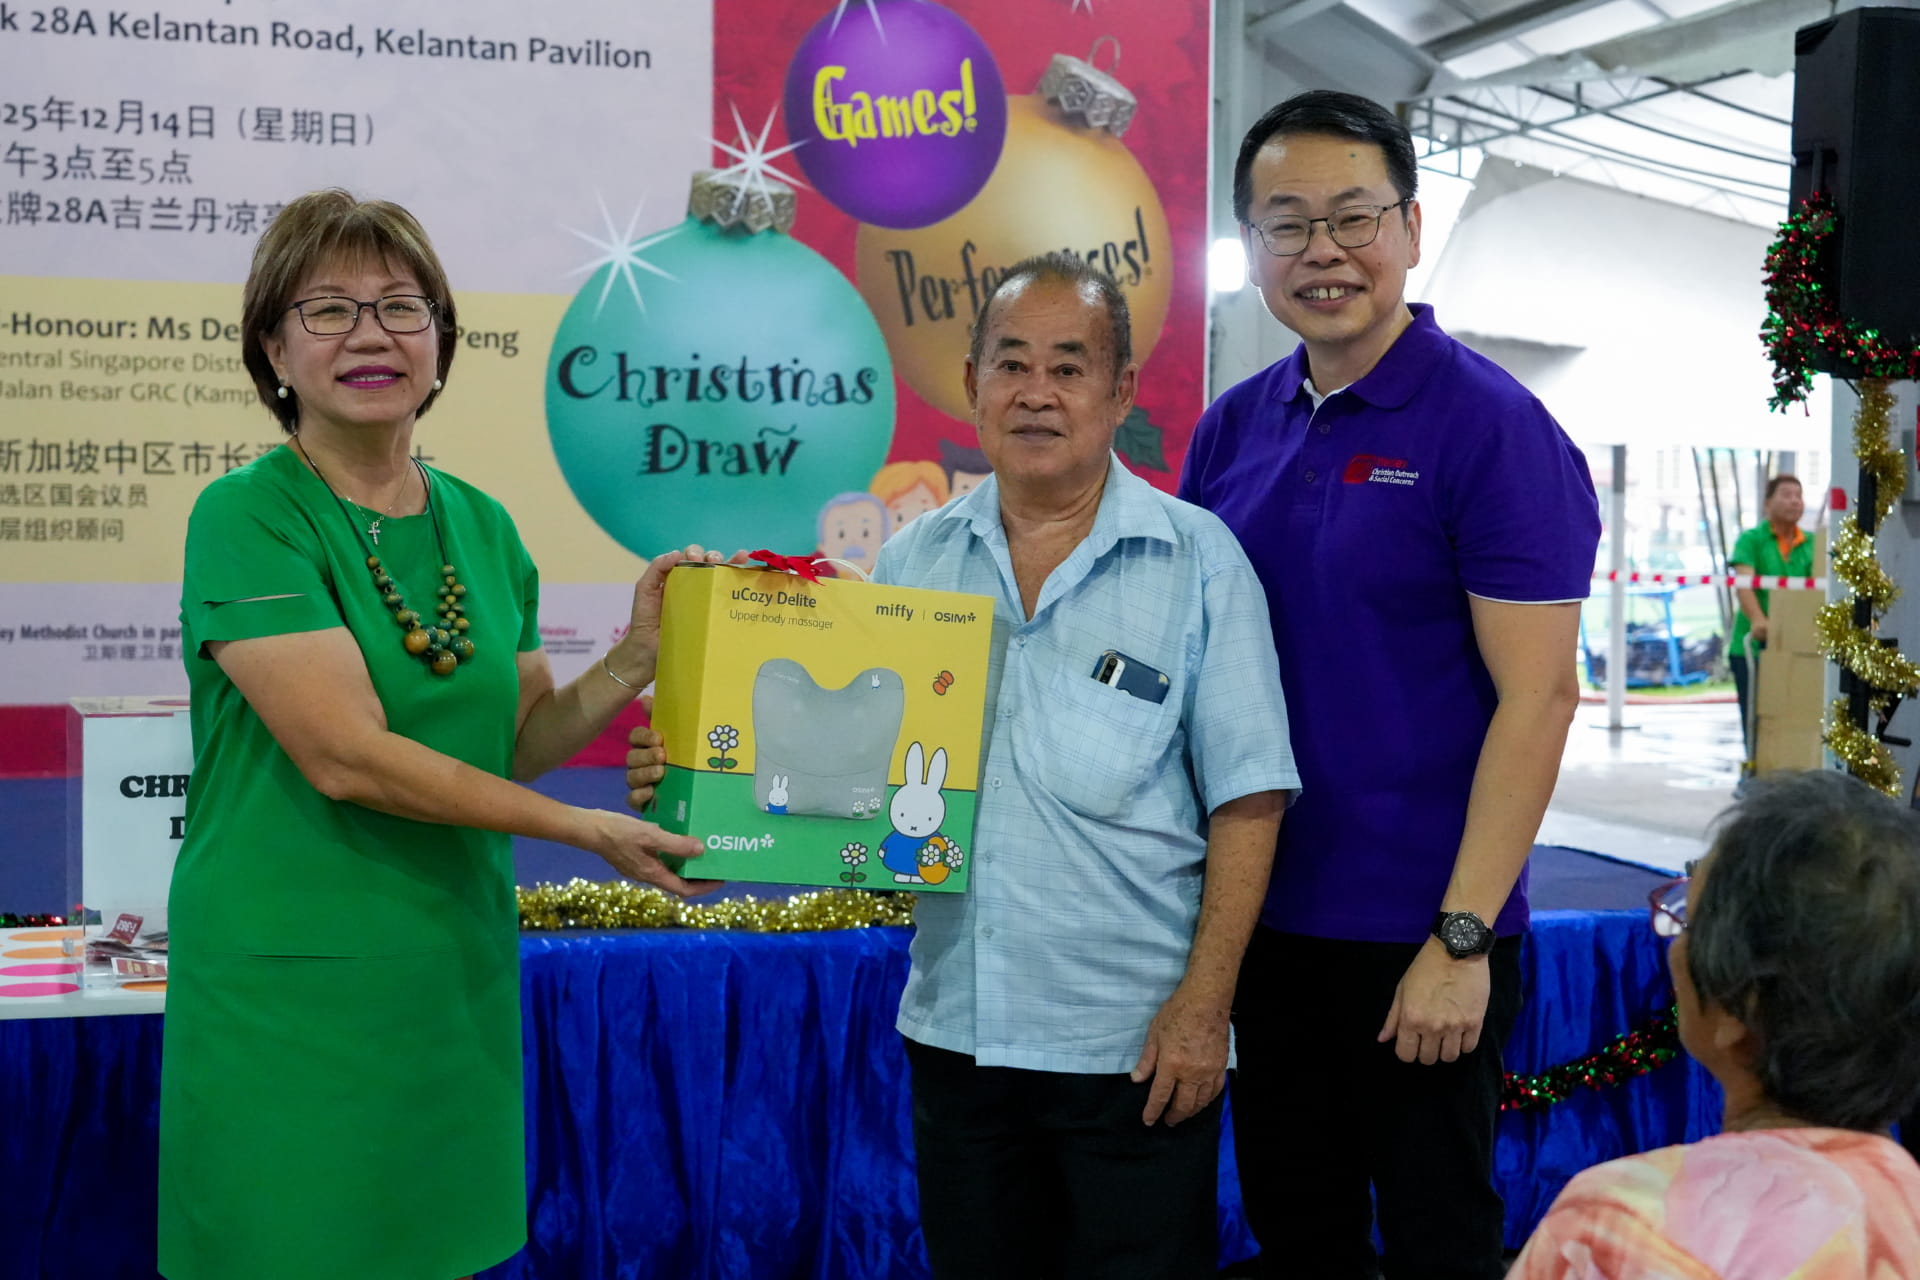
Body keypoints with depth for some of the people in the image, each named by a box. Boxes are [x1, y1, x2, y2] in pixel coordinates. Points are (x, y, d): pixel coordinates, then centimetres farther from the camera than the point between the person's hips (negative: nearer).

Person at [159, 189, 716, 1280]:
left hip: (458, 974, 6)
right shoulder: (248, 517, -10)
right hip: (293, 986, -6)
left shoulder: (483, 526, 9)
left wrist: (633, 662, -6)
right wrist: (589, 830, -16)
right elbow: (344, 755, -19)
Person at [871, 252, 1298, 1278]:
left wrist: (1203, 1000, -13)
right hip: (955, 1027, 4)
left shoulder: (1197, 561, -5)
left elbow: (1245, 800, -7)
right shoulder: (914, 560, 6)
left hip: (1136, 1041, -3)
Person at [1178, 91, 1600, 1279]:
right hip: (1262, 912, 5)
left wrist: (1461, 938, -19)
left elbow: (1538, 697, -15)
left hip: (1417, 933, -5)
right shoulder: (1231, 430, 5)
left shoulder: (1493, 427, -11)